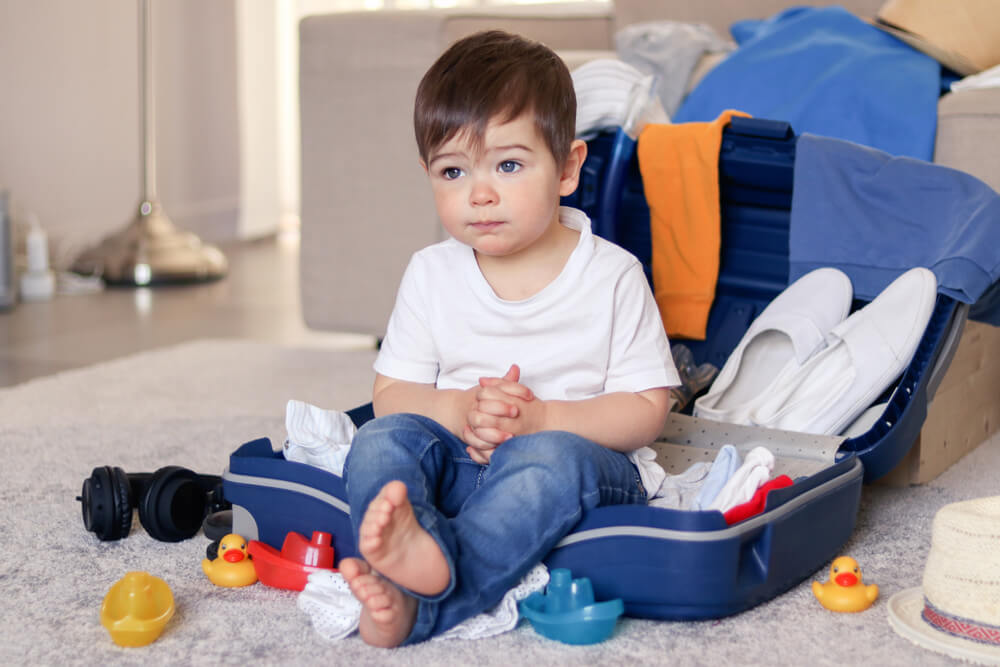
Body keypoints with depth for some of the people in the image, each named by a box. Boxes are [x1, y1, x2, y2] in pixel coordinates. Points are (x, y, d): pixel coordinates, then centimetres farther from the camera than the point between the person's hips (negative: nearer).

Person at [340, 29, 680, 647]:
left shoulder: (612, 276, -3)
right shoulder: (431, 274, 6)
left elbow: (647, 409, -5)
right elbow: (391, 393, 6)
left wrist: (539, 418, -20)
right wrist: (461, 410, -16)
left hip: (574, 452, -3)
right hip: (454, 464, 3)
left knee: (551, 460, -36)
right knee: (382, 438, -24)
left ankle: (416, 606, -50)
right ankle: (412, 551, -53)